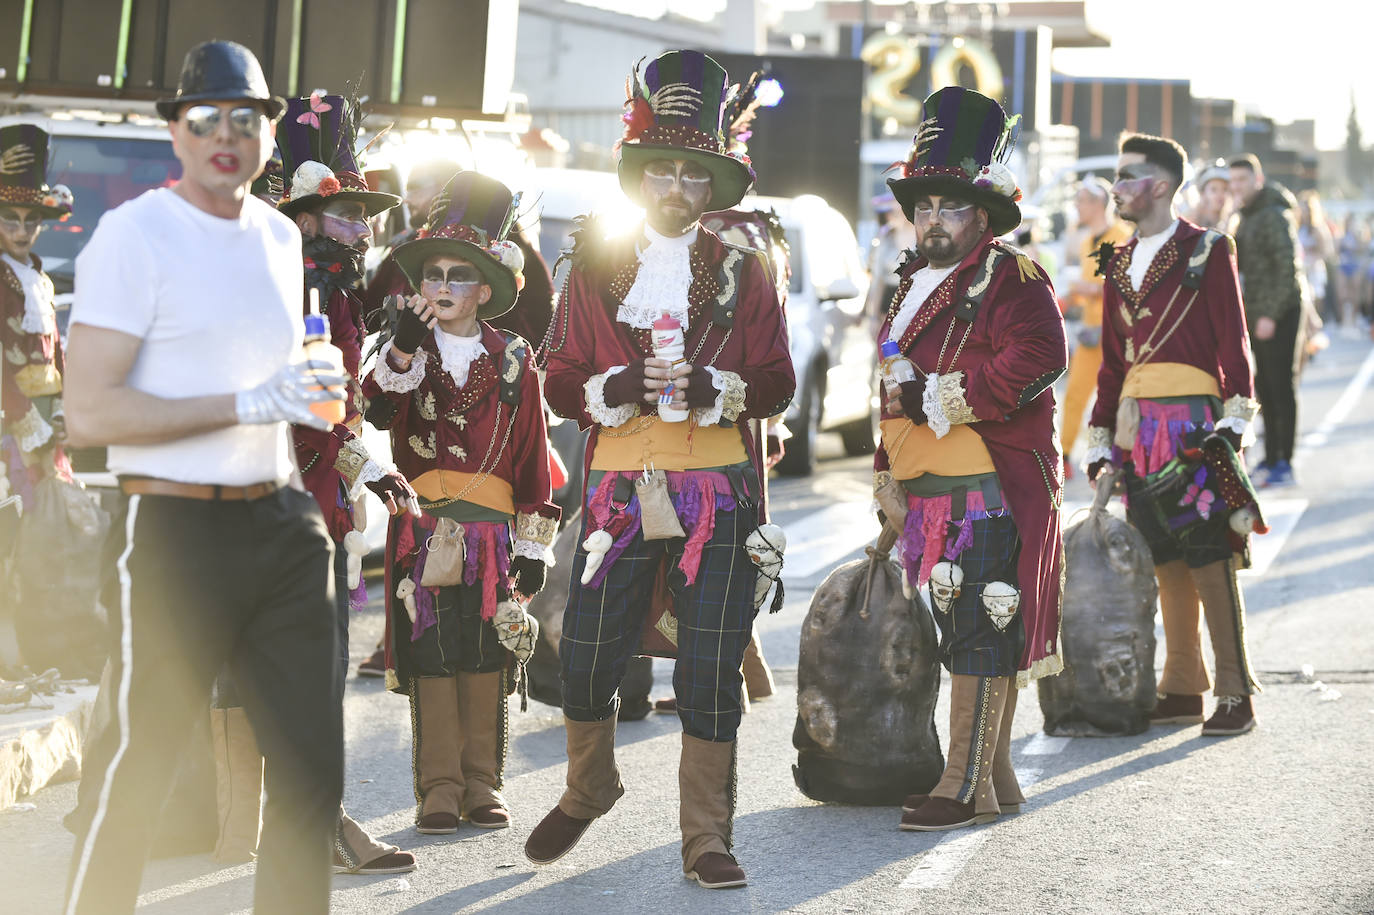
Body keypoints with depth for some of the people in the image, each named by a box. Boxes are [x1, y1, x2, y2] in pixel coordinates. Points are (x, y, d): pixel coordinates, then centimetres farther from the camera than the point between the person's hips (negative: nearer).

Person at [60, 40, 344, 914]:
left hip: (282, 522, 7)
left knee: (312, 767, 10)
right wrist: (249, 405, -19)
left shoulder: (281, 236, 14)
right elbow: (89, 414, -18)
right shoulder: (135, 233, -10)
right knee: (134, 776, -1)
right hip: (176, 528, -7)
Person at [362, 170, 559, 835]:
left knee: (485, 658, 3)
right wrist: (403, 348, -24)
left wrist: (532, 545, 3)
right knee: (430, 658, -1)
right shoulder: (406, 352, 8)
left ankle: (482, 785, 13)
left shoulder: (512, 362, 7)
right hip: (422, 528, 0)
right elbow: (376, 412, -13)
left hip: (492, 529, 0)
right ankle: (438, 787, 6)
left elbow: (531, 457, 6)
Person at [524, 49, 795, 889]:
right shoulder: (596, 265, 9)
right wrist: (616, 391, -13)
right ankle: (588, 791, 30)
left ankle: (706, 838, 8)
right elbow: (561, 381, 7)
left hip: (717, 492, -1)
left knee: (711, 669, -2)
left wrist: (715, 390, -15)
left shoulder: (741, 270, 7)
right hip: (620, 488, 1)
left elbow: (778, 383, 5)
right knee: (586, 660, 2)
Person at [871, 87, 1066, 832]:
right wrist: (888, 474, 18)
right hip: (931, 491, 9)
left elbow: (1035, 359, -24)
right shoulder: (914, 285, 19)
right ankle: (996, 776, 21)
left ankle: (966, 785, -4)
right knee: (972, 636, 13)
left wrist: (946, 393, -19)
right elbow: (893, 392, 24)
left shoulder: (1010, 279, -7)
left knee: (979, 635, -7)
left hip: (989, 489, -9)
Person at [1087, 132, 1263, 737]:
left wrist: (1233, 420, -14)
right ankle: (1182, 689, 15)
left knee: (1209, 557, -7)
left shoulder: (1207, 251, -2)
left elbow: (1232, 341, -6)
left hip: (1193, 423, -6)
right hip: (1138, 428, 6)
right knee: (1164, 559, 8)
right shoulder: (1120, 263, 17)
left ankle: (1235, 694, -2)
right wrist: (1101, 441, 16)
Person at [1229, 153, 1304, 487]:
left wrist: (1272, 315, -20)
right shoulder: (1246, 218, 16)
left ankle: (1284, 464, -2)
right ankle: (1271, 459, 17)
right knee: (1264, 388, 10)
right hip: (1258, 315, 9)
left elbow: (1289, 266, -18)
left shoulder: (1275, 215, -13)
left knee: (1281, 387, -5)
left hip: (1280, 314, -9)